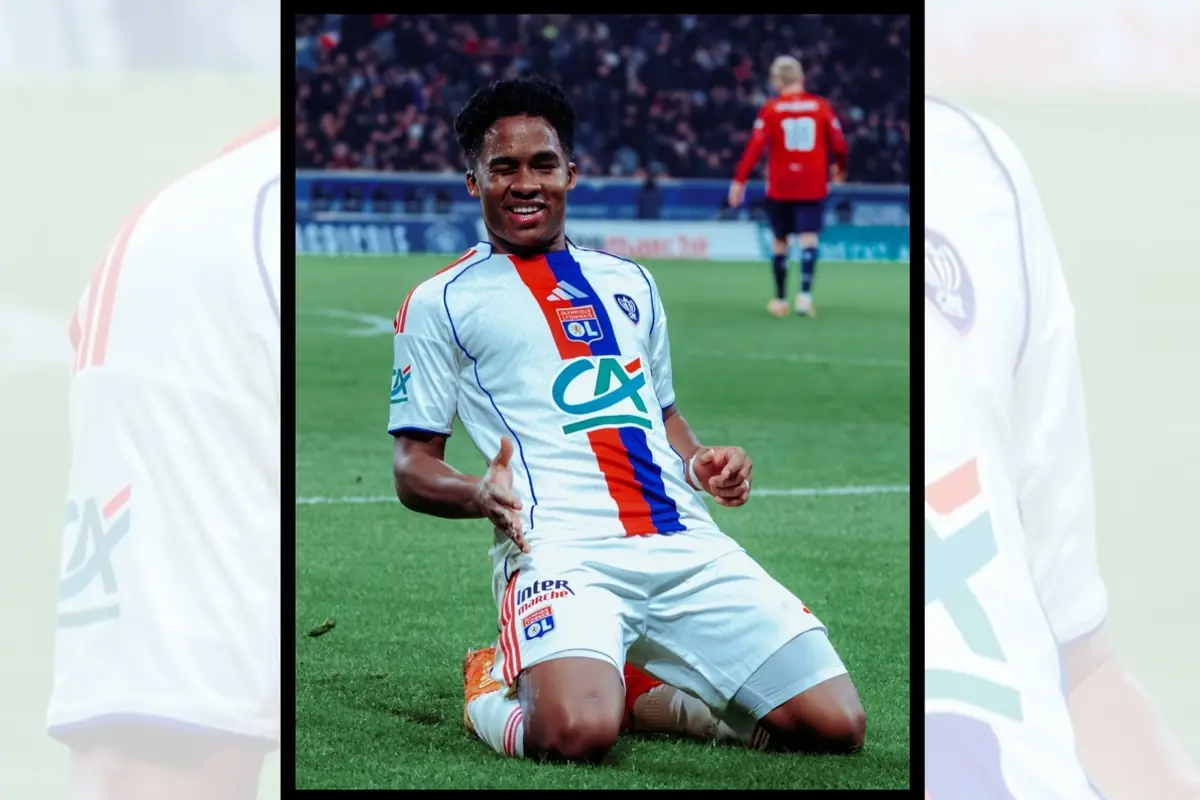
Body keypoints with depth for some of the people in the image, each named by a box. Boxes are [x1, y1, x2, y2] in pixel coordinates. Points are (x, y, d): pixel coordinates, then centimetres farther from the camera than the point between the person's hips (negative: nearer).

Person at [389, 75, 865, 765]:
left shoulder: (629, 281, 26)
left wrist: (700, 463, 12)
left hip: (684, 542, 5)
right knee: (577, 733, -35)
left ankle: (638, 682, 13)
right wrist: (477, 494, -14)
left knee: (835, 725, -11)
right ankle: (496, 691, 3)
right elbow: (413, 467, 9)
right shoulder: (442, 301, 11)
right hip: (562, 546, -5)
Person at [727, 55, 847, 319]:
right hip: (813, 186, 0)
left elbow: (755, 146, -12)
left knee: (780, 241, 13)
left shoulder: (771, 109, -4)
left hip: (780, 187, 0)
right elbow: (838, 143, 0)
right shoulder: (821, 106, -1)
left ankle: (780, 300, 20)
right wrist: (840, 168, 19)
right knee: (809, 238, -4)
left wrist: (739, 180, -10)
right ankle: (805, 293, -24)